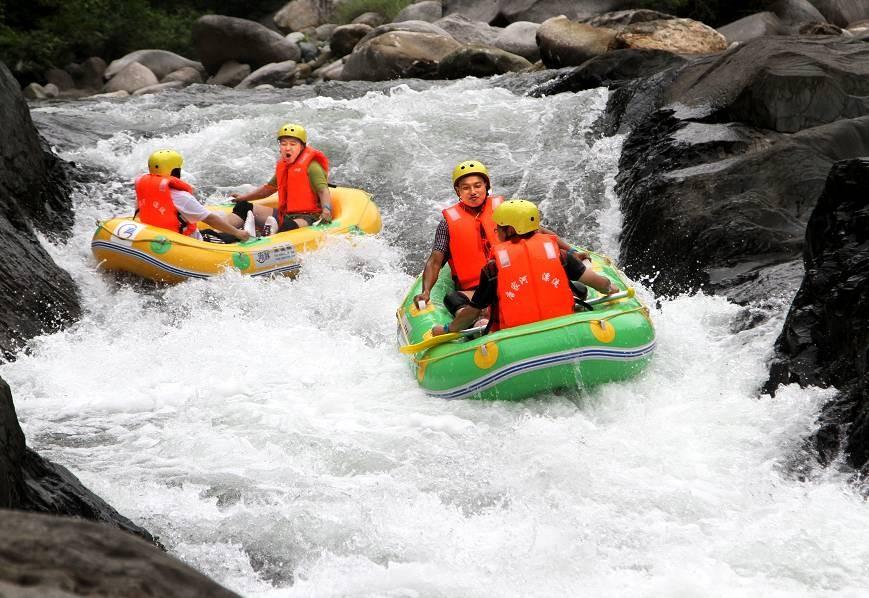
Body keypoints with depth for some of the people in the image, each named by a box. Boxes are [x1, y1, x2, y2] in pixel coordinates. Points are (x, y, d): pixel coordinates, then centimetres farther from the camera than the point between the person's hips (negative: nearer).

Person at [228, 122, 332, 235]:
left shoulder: (311, 166, -9)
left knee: (289, 226, -42)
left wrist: (326, 209, -39)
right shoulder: (282, 165, 14)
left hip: (307, 217, -8)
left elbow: (323, 190, -19)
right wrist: (245, 197, 29)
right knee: (244, 208, 4)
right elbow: (270, 187, 30)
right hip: (283, 215, 8)